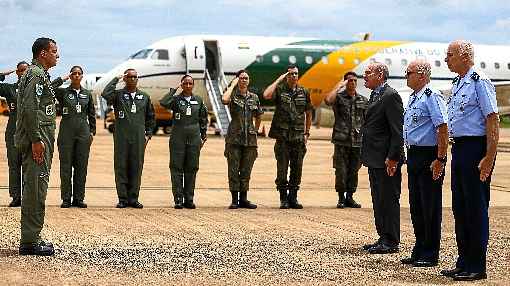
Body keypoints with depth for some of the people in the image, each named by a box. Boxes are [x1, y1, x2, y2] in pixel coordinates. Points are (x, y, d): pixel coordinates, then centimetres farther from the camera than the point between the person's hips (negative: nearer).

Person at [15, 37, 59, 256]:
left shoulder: (39, 74, 20)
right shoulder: (37, 75, -12)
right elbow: (29, 109, -22)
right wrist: (36, 140, -23)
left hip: (37, 140, 11)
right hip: (37, 141, -11)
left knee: (34, 189, 13)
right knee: (36, 189, -9)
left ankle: (30, 238, 18)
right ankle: (30, 242, -8)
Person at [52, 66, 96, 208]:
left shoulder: (87, 94, 10)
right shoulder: (63, 92, 3)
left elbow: (92, 115, 14)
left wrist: (92, 131, 6)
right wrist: (62, 79, -9)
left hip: (83, 132, 2)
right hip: (67, 131, -2)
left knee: (81, 166, 2)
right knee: (66, 166, 0)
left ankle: (79, 198, 8)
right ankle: (66, 199, 5)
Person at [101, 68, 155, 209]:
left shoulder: (145, 97, 12)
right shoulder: (118, 95, 3)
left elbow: (150, 117, 18)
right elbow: (105, 94, -19)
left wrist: (148, 134, 9)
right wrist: (116, 80, -8)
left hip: (139, 138, 2)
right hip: (121, 137, -2)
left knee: (136, 168, 2)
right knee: (121, 167, -1)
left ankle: (133, 198, 8)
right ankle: (122, 198, 4)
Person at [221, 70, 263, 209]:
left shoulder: (254, 97, 11)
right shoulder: (233, 95, -1)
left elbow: (259, 117, 23)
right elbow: (224, 100, -25)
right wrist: (233, 85, -13)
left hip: (250, 139, 4)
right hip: (234, 137, -3)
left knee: (246, 171, 7)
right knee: (234, 170, -2)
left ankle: (243, 199, 13)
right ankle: (234, 199, 2)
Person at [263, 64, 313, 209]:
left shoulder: (304, 92, 10)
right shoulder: (280, 90, -1)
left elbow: (308, 114, 18)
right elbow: (266, 95, -23)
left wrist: (307, 133, 13)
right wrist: (279, 79, -13)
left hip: (298, 137, 3)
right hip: (283, 136, -3)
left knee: (297, 170, 5)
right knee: (282, 169, -1)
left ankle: (293, 198, 13)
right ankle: (283, 199, 7)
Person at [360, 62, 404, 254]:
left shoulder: (390, 96, -14)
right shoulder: (375, 96, 17)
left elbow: (397, 130, -18)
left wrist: (392, 157, -21)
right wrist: (366, 156, 17)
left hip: (387, 160, -10)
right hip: (375, 159, 10)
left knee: (389, 200, -4)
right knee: (378, 200, 14)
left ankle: (391, 242, 2)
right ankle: (383, 238, 22)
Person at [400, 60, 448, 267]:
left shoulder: (432, 97, -14)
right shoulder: (413, 98, 15)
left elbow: (443, 129, -20)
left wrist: (439, 160, -22)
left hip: (429, 157, -9)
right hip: (413, 155, 9)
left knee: (430, 207, -2)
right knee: (416, 206, 13)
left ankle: (430, 255, 6)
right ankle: (419, 252, 22)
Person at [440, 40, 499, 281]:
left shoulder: (479, 82, -13)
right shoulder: (458, 84, 15)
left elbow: (493, 121, -17)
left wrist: (489, 158, -21)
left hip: (476, 148, -9)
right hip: (459, 148, 9)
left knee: (476, 209, -3)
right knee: (460, 208, 13)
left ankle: (477, 267, 4)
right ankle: (464, 263, 22)